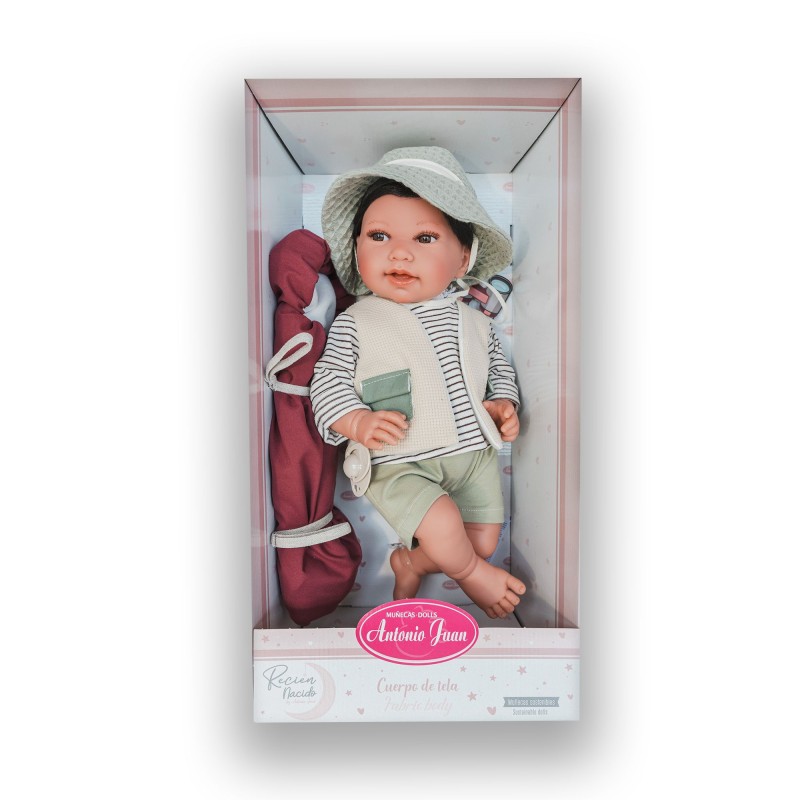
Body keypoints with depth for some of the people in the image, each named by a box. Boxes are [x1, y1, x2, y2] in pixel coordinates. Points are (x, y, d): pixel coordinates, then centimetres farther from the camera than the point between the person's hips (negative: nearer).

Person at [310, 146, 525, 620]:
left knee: (484, 540, 5)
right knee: (442, 524, -24)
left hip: (473, 451, 5)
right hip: (400, 463, -4)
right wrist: (357, 422, -20)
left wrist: (503, 403, 1)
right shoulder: (356, 322, -5)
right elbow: (328, 378, -4)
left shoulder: (473, 321, 6)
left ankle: (411, 563, 31)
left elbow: (499, 367, 19)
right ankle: (472, 575, 11)